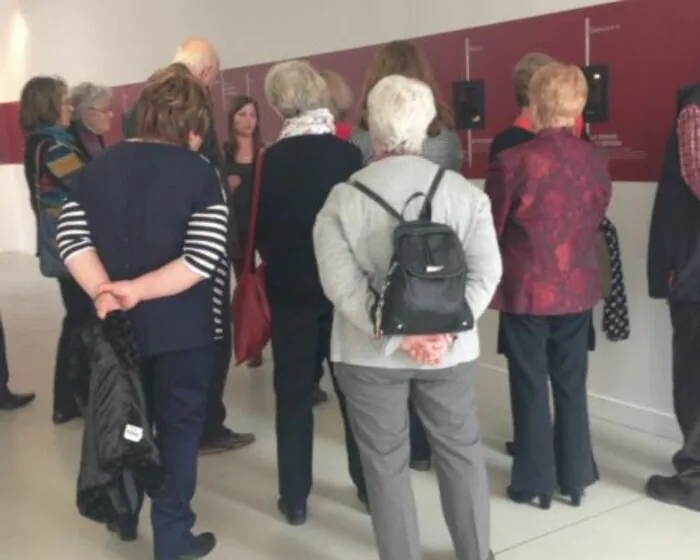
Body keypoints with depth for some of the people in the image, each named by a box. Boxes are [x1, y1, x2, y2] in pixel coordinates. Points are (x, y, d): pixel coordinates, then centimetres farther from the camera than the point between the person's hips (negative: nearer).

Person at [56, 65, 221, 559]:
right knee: (179, 427, 8)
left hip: (118, 322, 5)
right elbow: (206, 256, -20)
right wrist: (139, 289, -19)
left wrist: (104, 292, -15)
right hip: (181, 325, -5)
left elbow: (72, 237, -6)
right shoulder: (199, 172, -9)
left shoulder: (99, 167, 5)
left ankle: (124, 516, 38)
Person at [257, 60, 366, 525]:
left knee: (294, 392, 9)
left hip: (291, 289, -1)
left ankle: (295, 499, 14)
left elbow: (261, 228, -3)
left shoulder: (272, 160, -9)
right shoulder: (348, 154, -7)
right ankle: (370, 485, 24)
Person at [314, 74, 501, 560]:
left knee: (386, 462, 11)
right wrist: (448, 330, -14)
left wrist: (395, 334, -15)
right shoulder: (464, 191, -2)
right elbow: (486, 271, -9)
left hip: (370, 352, -2)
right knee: (460, 451, 18)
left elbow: (342, 283, -15)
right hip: (448, 350, 2)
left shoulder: (343, 198, -7)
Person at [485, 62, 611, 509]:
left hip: (527, 289, -4)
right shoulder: (597, 160, -3)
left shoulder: (513, 162, -17)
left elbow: (490, 229, -7)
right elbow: (597, 221, 10)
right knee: (572, 383, 14)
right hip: (578, 288, 4)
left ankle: (535, 481, 17)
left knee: (531, 387, 8)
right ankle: (575, 476, 24)